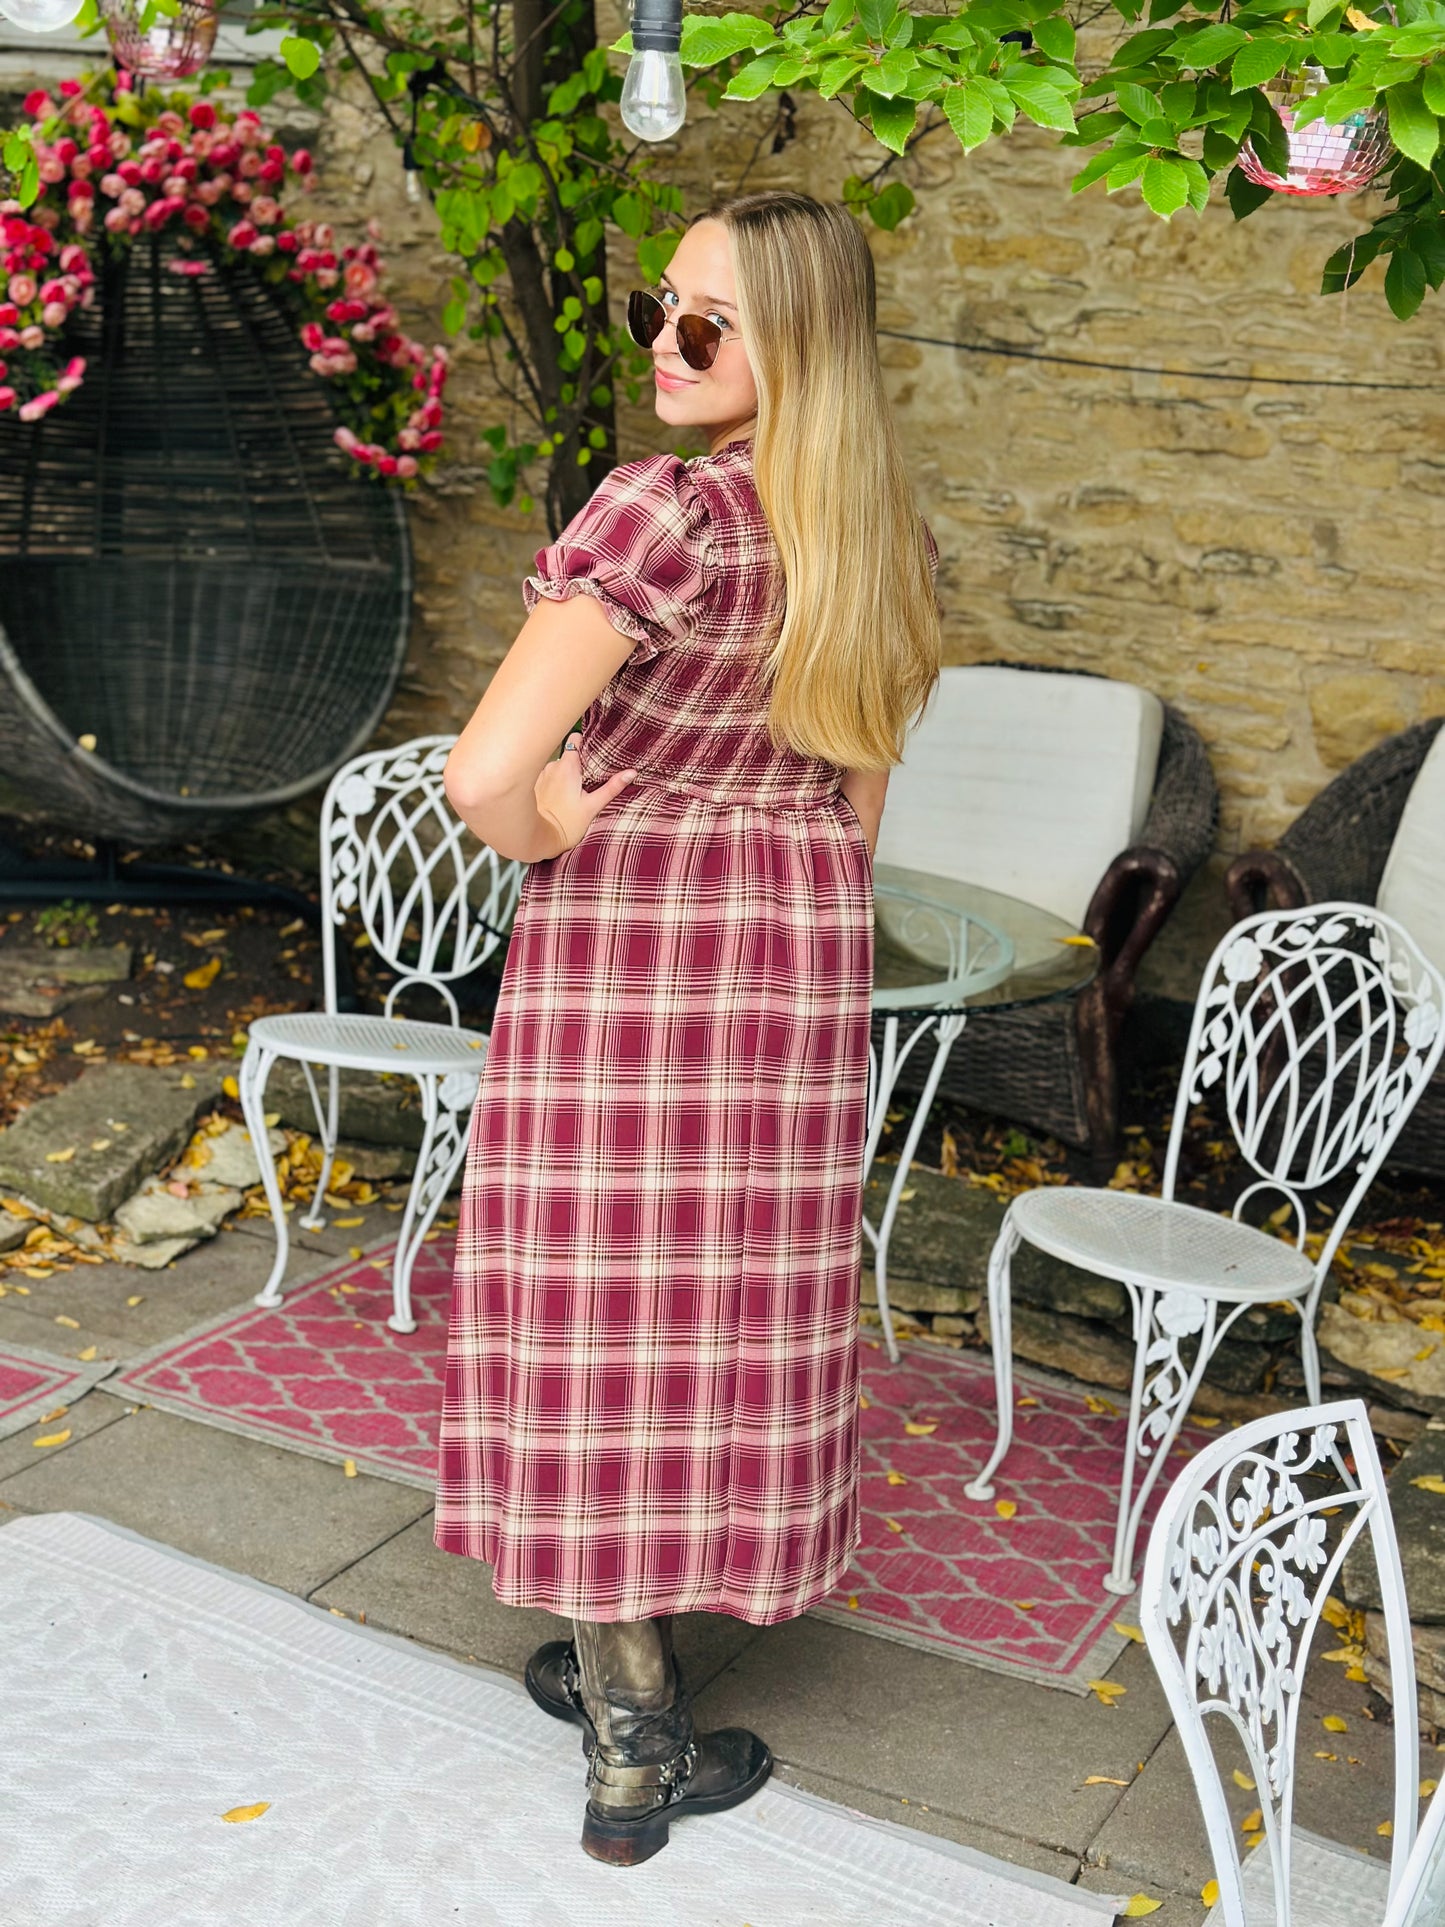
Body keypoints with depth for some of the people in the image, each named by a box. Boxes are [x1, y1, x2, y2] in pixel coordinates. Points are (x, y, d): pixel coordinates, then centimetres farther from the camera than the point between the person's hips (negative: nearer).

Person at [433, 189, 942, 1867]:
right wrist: (793, 942, 17)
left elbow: (486, 775, -28)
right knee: (735, 1302, 16)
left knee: (595, 1307, 7)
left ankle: (630, 1729, 18)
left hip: (619, 935, -6)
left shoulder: (671, 507, -21)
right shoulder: (880, 540, 2)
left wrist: (555, 845, -9)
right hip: (797, 951, 7)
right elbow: (856, 807, 9)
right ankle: (623, 1656, 34)